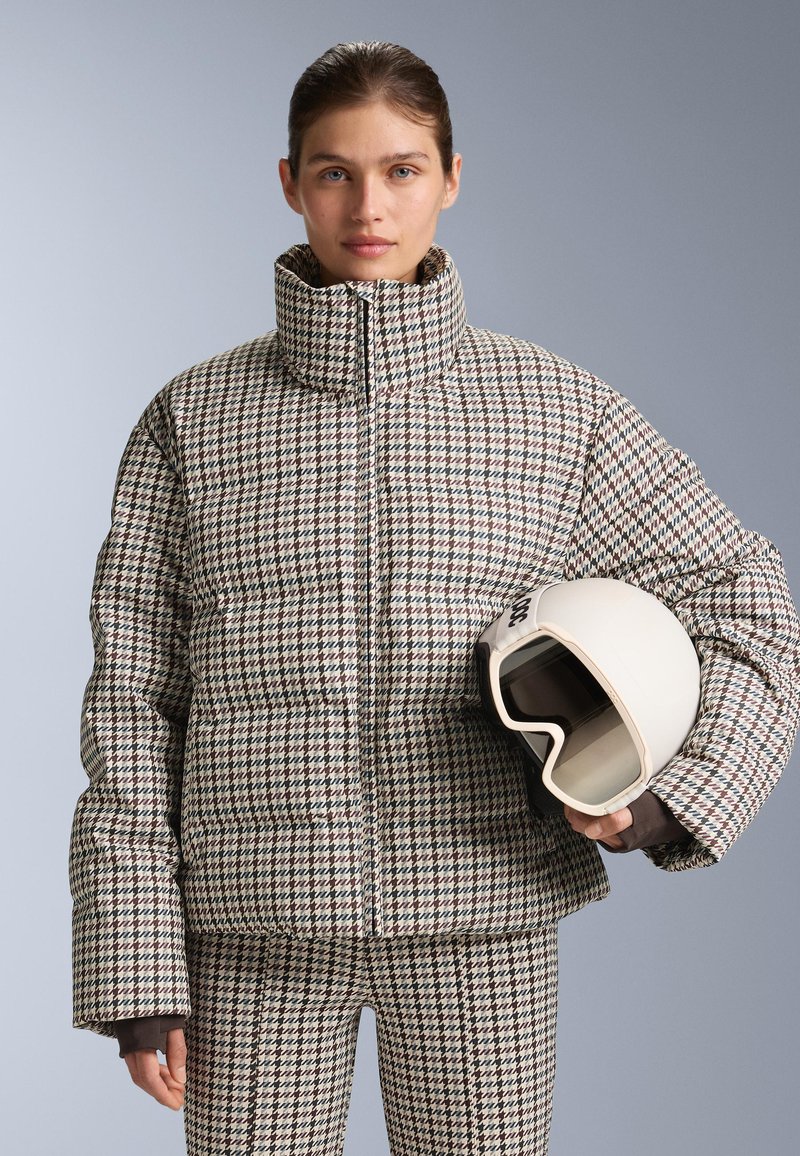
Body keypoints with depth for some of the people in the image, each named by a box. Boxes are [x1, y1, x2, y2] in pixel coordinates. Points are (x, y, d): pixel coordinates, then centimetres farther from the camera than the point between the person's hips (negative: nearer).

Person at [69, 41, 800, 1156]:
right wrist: (137, 969, -3)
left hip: (481, 929, 0)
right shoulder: (194, 418, 2)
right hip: (259, 934, 0)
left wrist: (667, 802, -8)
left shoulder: (556, 408, 1)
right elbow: (134, 697, 2)